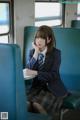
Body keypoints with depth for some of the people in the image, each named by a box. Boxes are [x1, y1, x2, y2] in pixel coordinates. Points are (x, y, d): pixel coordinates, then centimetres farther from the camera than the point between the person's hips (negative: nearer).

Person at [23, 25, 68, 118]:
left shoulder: (56, 53, -9)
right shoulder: (32, 52, 4)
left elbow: (54, 75, -18)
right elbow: (29, 69, -11)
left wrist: (35, 73, -28)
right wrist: (36, 52, -17)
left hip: (53, 88, -3)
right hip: (37, 86, 4)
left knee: (37, 104, -27)